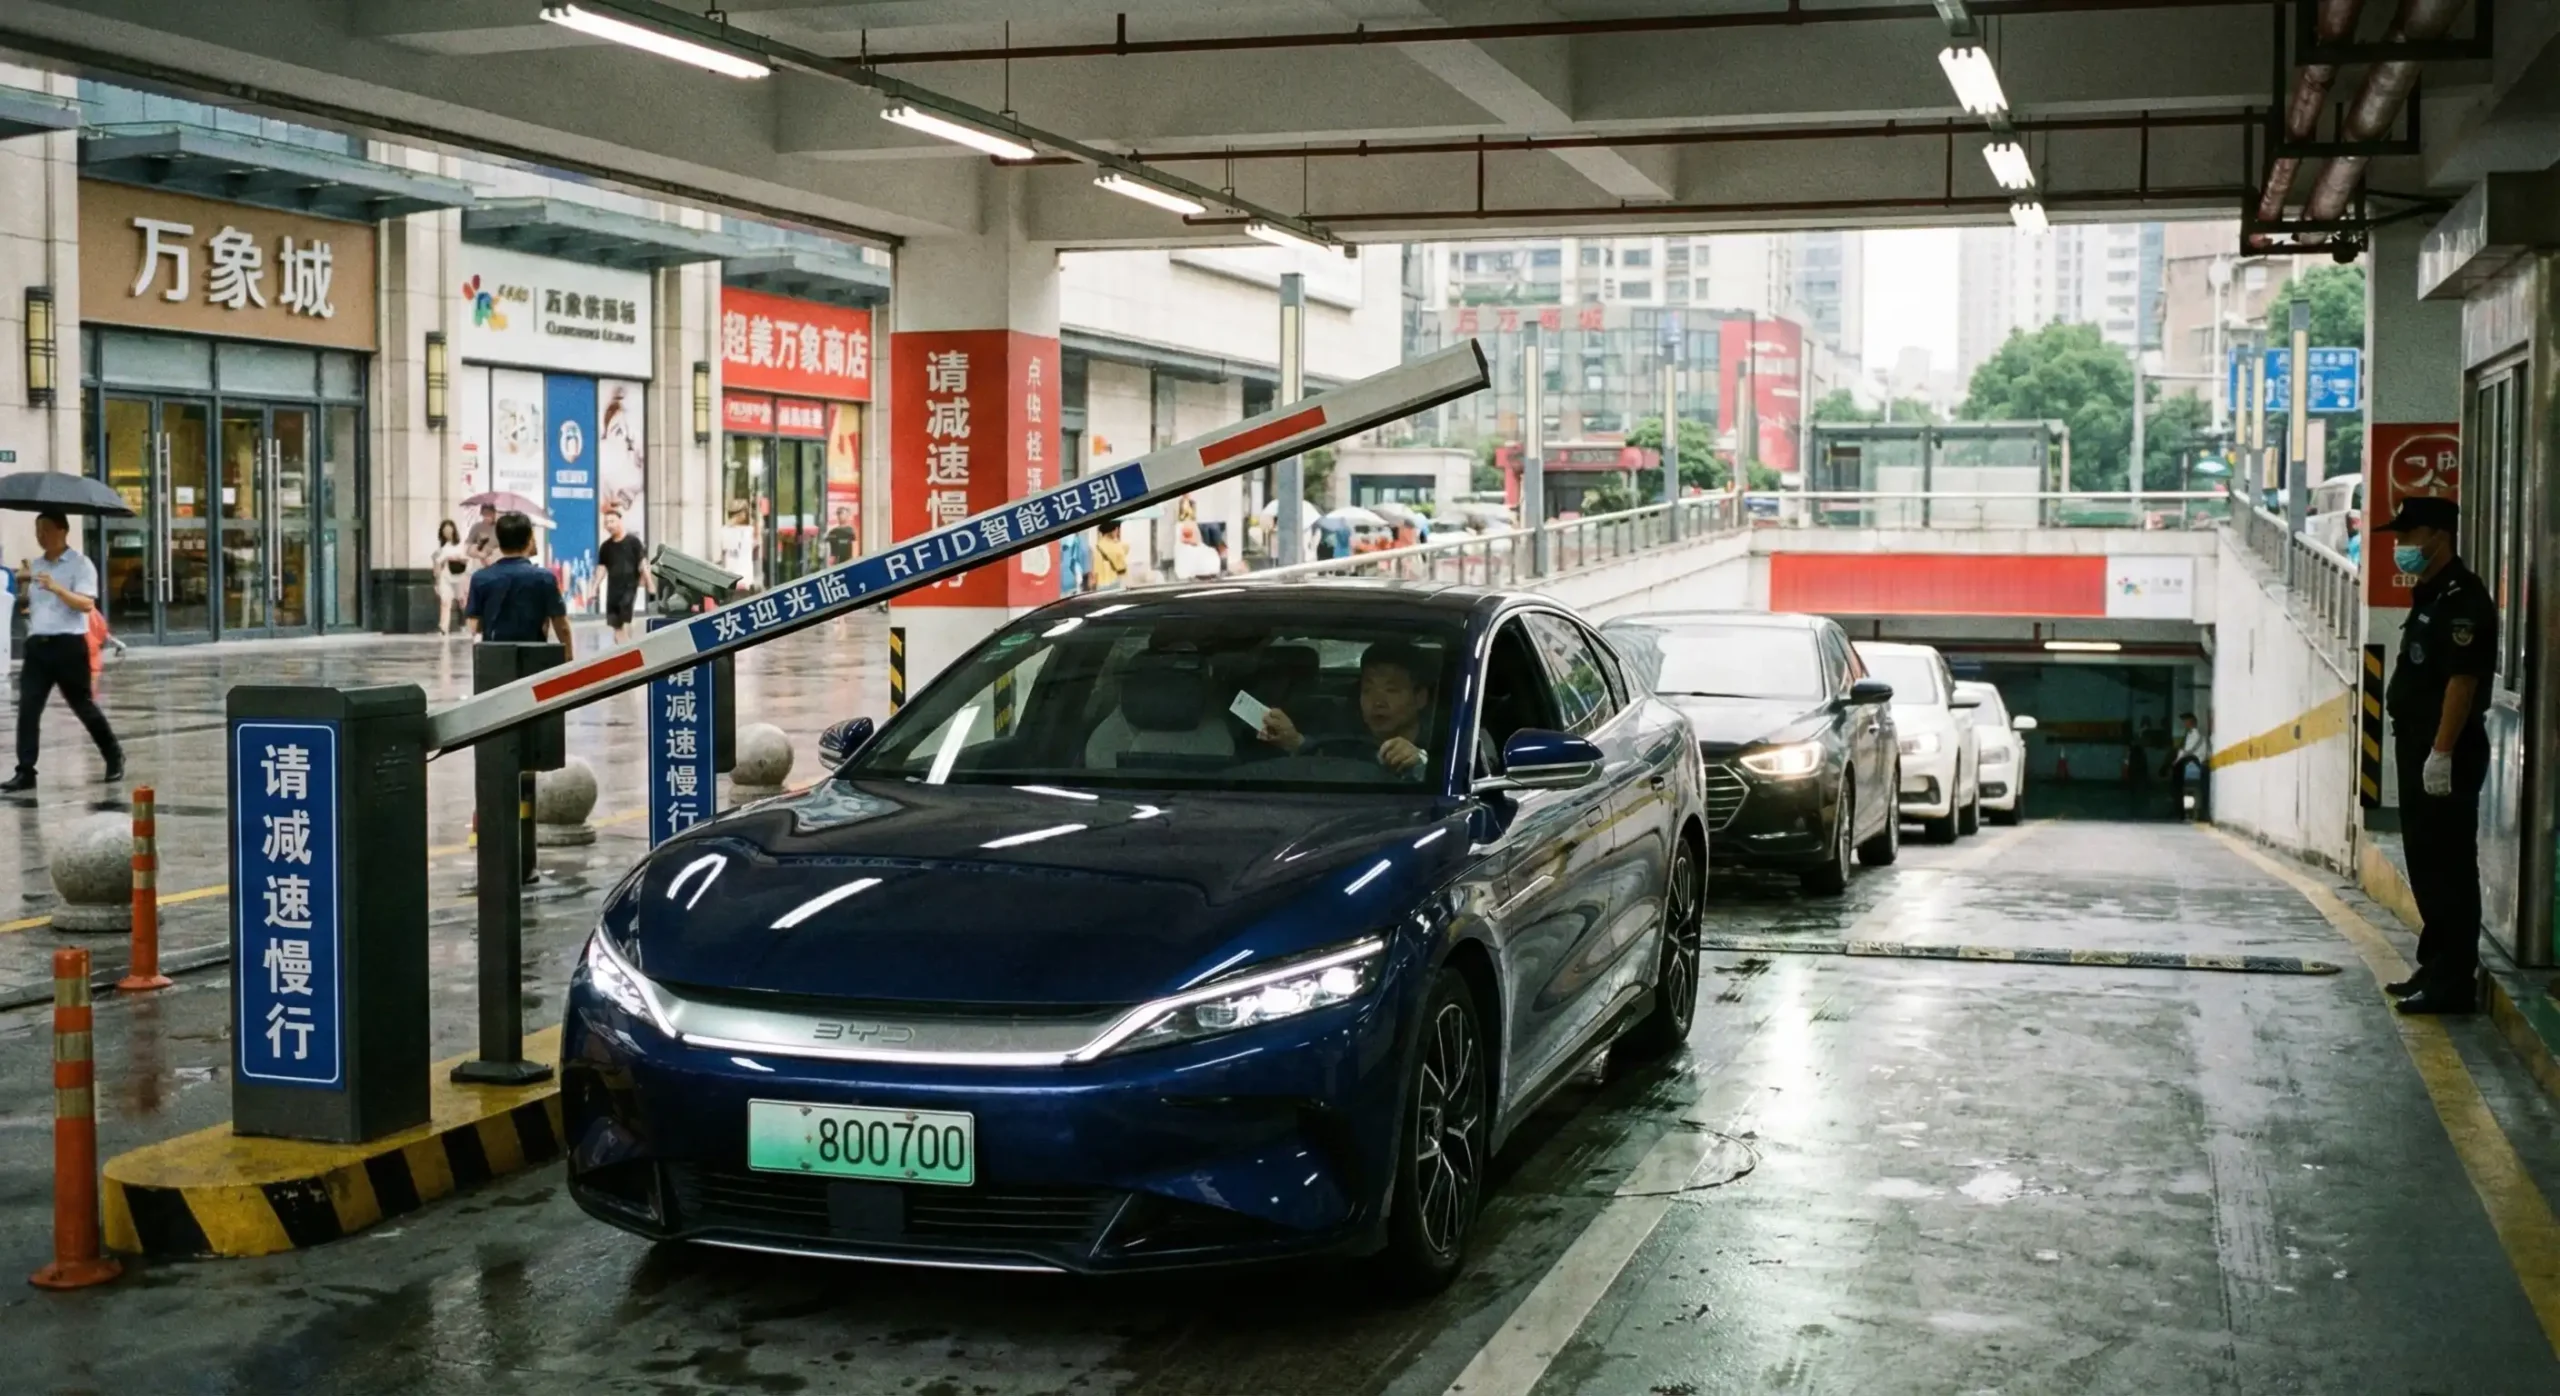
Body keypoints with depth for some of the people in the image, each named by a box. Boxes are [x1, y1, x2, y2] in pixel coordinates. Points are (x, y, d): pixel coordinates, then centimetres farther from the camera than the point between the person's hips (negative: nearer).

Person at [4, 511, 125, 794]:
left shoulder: (80, 564, -5)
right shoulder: (34, 566, 15)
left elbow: (87, 604, -16)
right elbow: (23, 604, 19)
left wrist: (57, 589, -29)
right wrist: (22, 584, 0)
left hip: (68, 644, -5)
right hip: (37, 645, 6)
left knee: (82, 705, 5)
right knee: (28, 708, -4)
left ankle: (114, 755, 24)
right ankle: (25, 772, -4)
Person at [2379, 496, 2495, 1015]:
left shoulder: (2461, 598, -15)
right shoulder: (2429, 595, 17)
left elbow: (2462, 680, -22)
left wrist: (2441, 753, -24)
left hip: (2446, 756, -11)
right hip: (2419, 748, 11)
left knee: (2447, 867, -7)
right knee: (2425, 863, 16)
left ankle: (2454, 980, -4)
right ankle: (2435, 967, 25)